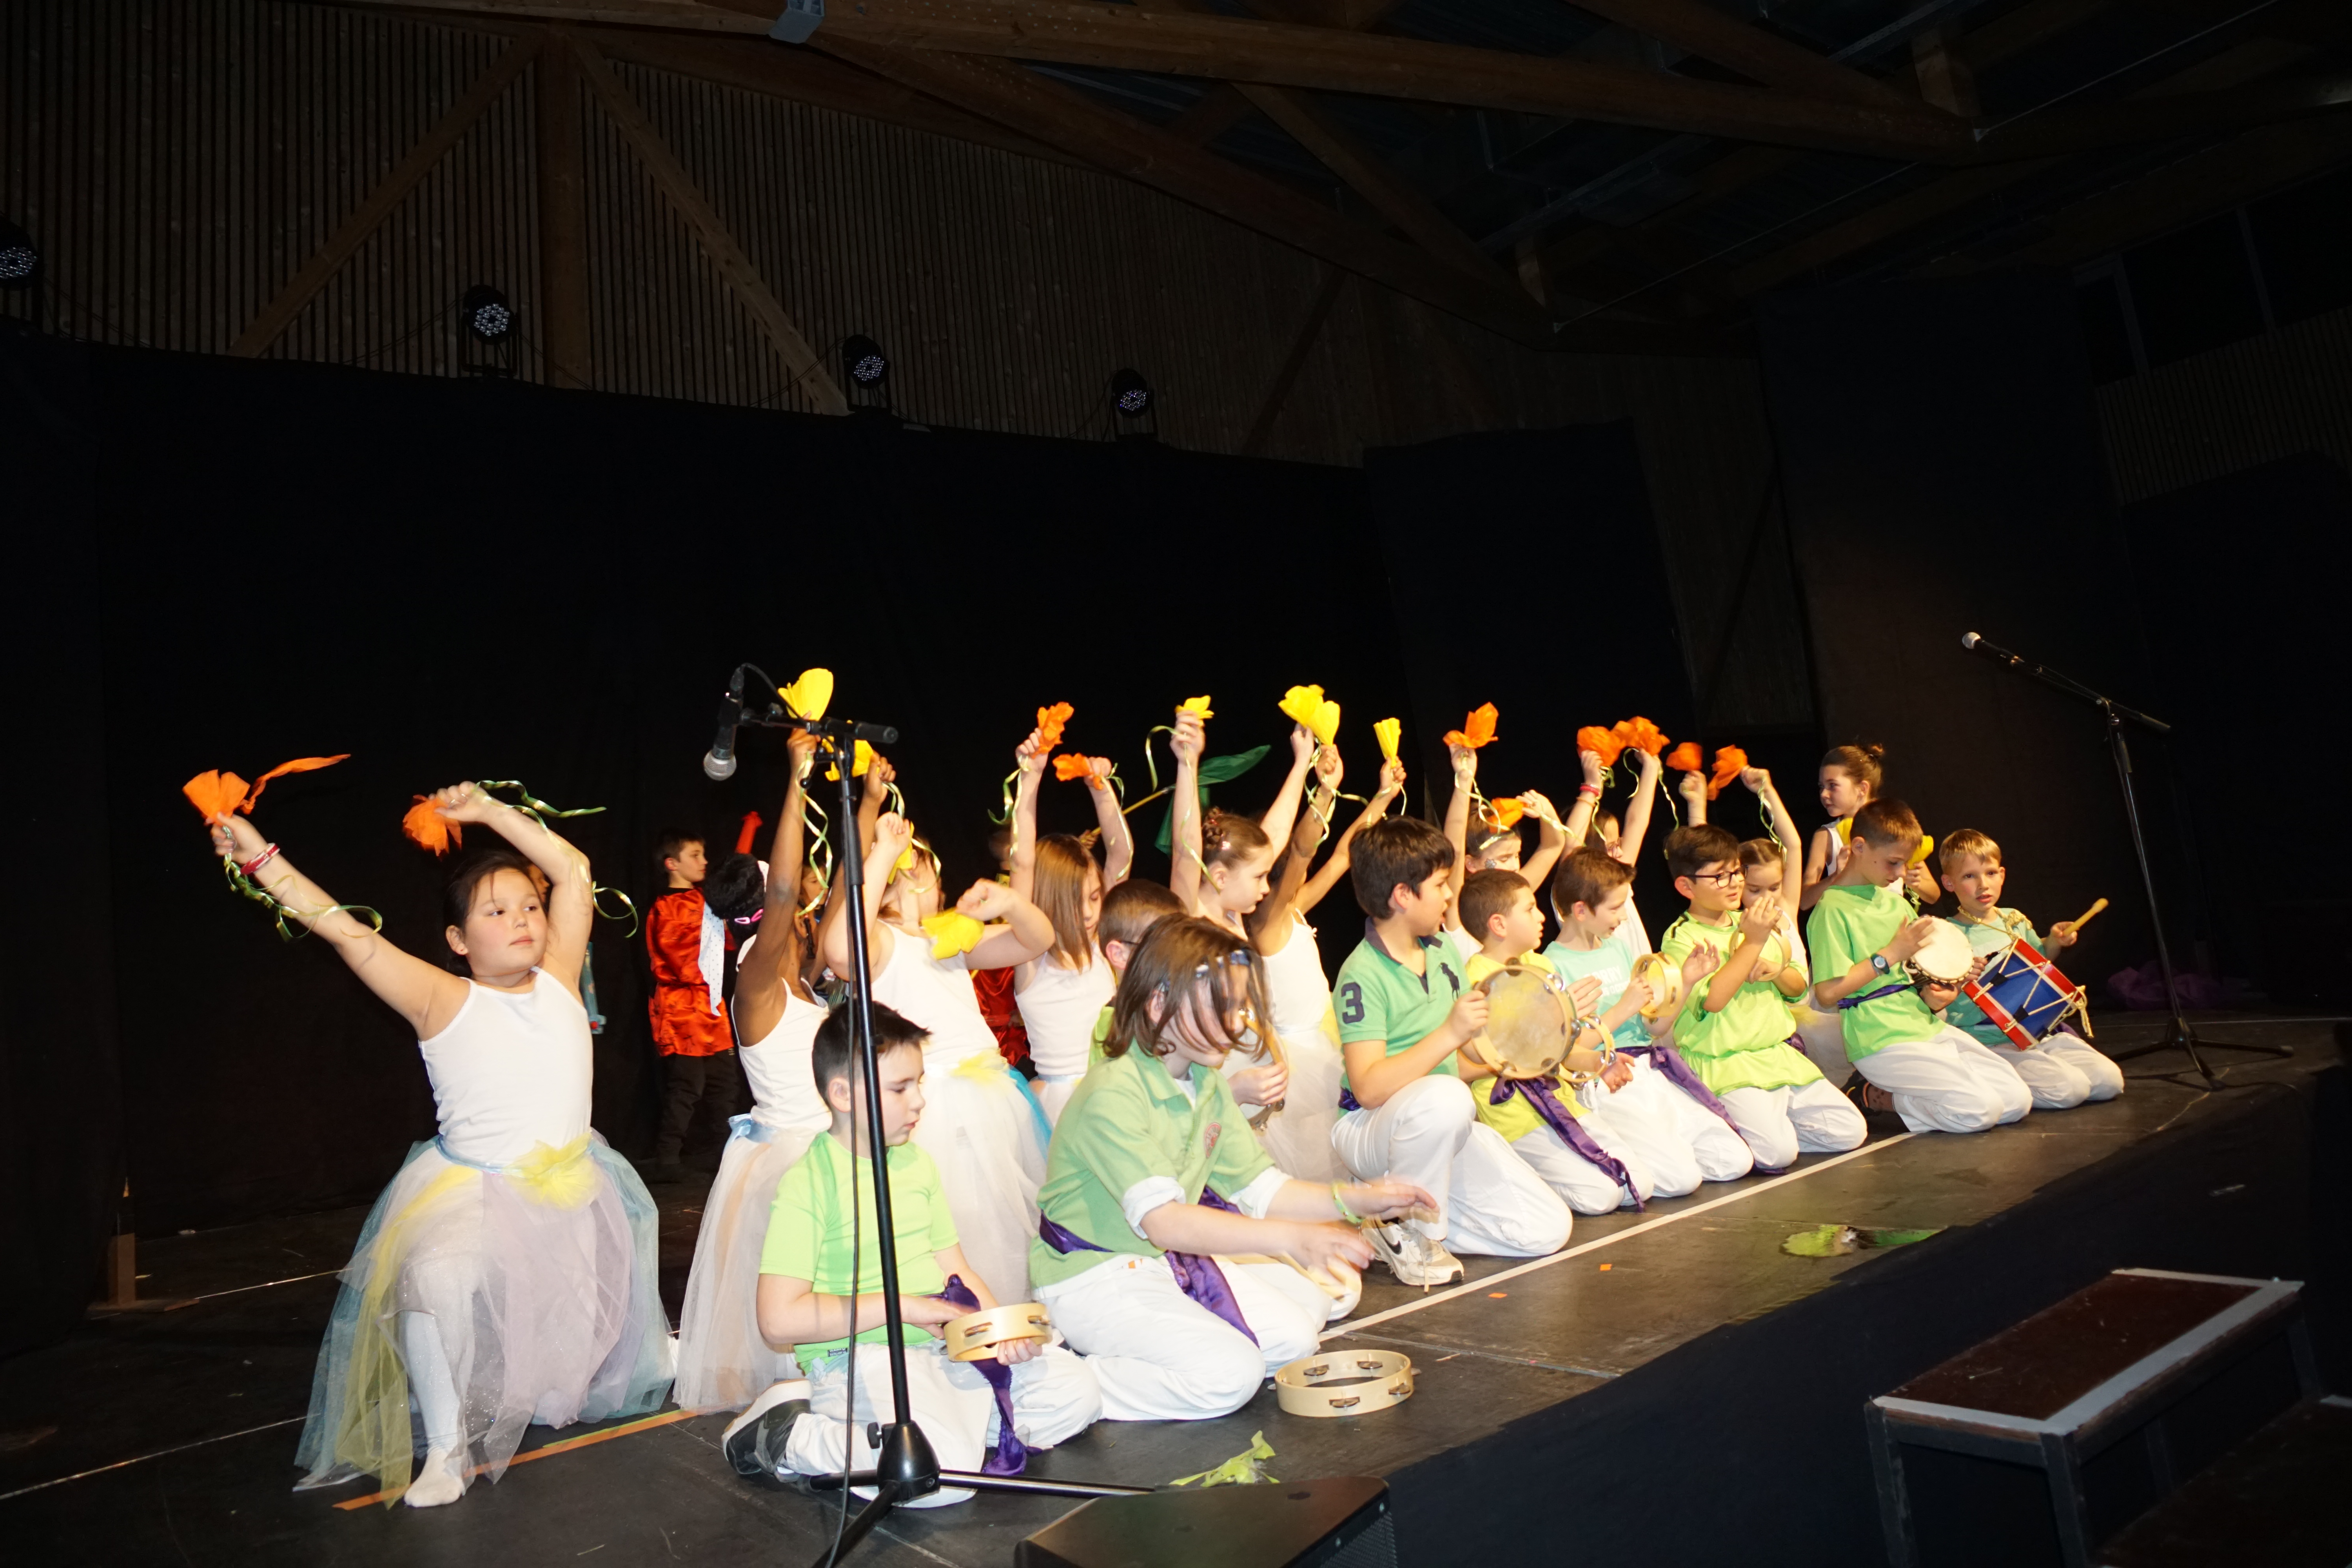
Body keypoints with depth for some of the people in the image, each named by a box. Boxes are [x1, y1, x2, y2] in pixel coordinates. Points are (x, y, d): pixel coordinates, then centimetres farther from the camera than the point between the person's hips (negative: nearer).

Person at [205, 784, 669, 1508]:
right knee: (437, 1276, -31)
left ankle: (630, 1360, 49)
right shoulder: (445, 1002, -10)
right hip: (473, 1189, -4)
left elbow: (573, 868, -1)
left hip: (574, 1181, 4)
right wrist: (261, 858, -16)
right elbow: (348, 933, -16)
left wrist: (489, 810, -1)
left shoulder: (557, 979, -1)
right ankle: (448, 1444, -12)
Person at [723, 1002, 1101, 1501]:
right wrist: (899, 1305, -16)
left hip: (945, 1348, 7)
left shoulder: (916, 1162, 13)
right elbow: (780, 1318, -18)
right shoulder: (808, 1183, -12)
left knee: (1077, 1390, -3)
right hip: (858, 1360, -7)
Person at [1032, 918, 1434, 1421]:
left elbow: (1260, 1189, 6)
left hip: (1173, 1261, 9)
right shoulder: (1112, 1096, -25)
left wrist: (1357, 1199, -9)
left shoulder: (1209, 1085, 5)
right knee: (1230, 1373, -24)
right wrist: (1291, 1239, -40)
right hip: (1093, 1277, -9)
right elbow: (1162, 1220, -33)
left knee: (1293, 1337, -2)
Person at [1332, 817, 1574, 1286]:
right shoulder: (1363, 975, -18)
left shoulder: (1444, 951, 5)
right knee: (1445, 1097, -39)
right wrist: (1450, 1035, -32)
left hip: (1446, 1127, 7)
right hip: (1370, 1127, -7)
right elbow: (1369, 1088, -27)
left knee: (1549, 1231, -5)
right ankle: (1406, 1231, -16)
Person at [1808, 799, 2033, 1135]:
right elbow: (1827, 993, -19)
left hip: (1930, 1027, 9)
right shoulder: (1833, 909, -13)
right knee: (1982, 1109, -20)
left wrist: (1933, 994, 1)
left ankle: (1885, 1090, 8)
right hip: (1884, 1043, -9)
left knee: (2019, 1100, 0)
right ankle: (1874, 1096, -1)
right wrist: (1891, 954, -16)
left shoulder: (1895, 900, 13)